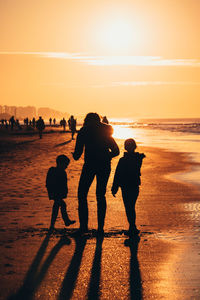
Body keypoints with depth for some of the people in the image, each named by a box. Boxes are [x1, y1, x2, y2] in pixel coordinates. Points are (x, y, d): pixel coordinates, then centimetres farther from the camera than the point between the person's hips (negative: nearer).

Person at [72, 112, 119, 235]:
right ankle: (100, 227, 9)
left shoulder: (83, 131, 1)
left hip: (90, 165, -4)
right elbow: (116, 151, 10)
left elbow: (78, 153, -2)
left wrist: (75, 155, 20)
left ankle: (84, 226, 1)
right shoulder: (105, 132, 12)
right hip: (105, 166, 4)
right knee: (101, 195, 12)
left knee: (82, 194, 8)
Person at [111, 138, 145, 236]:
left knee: (129, 208, 2)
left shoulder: (123, 160, -15)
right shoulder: (139, 159, -3)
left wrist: (114, 188, -5)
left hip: (126, 187, -4)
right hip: (135, 186, 4)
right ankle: (132, 228, 19)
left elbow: (117, 176, -11)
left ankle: (132, 227, -3)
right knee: (132, 207, 15)